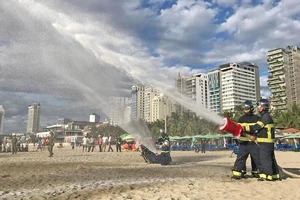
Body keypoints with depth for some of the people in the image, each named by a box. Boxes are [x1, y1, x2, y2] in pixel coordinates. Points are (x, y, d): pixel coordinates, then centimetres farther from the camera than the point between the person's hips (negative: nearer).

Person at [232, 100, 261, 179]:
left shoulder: (256, 118, 3)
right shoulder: (241, 119, 11)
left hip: (254, 143, -1)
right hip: (244, 143, 1)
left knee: (257, 158, 8)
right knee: (240, 158, -6)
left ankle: (255, 172, 25)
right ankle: (237, 173, -4)